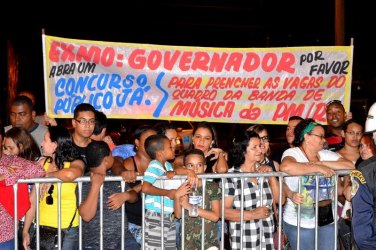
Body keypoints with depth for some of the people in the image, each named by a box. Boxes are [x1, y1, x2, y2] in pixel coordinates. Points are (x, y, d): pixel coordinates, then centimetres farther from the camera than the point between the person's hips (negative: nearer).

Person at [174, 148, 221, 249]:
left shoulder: (213, 187, -3)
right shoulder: (182, 187, 1)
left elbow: (215, 216, -11)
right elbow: (178, 215, -7)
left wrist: (191, 207, -17)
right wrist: (177, 196, -23)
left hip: (209, 241, -1)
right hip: (187, 242, 1)